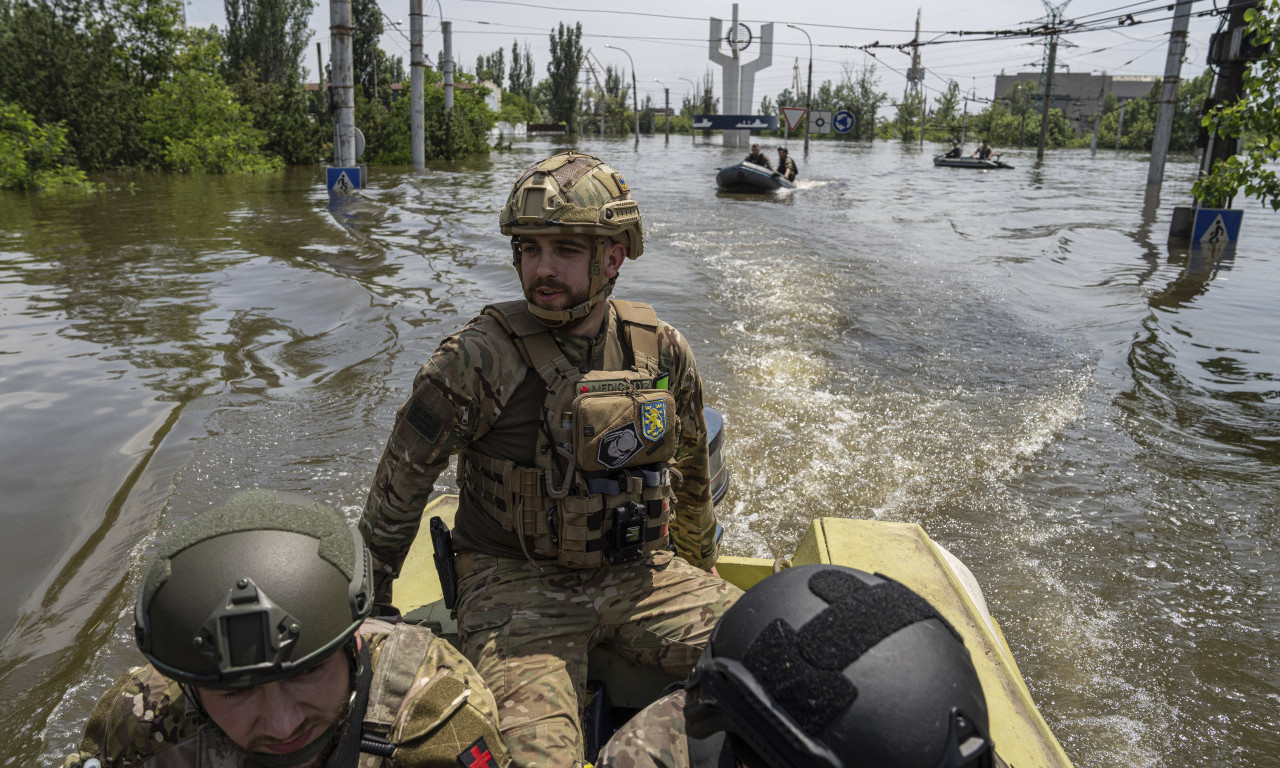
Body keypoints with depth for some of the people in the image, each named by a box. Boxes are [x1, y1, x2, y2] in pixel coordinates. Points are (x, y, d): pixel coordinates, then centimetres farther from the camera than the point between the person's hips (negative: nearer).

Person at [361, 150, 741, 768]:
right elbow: (400, 484, -3)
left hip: (637, 573, 4)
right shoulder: (479, 358, -14)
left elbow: (690, 477, 16)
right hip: (516, 583, -4)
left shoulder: (661, 351, 0)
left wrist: (702, 579, 26)